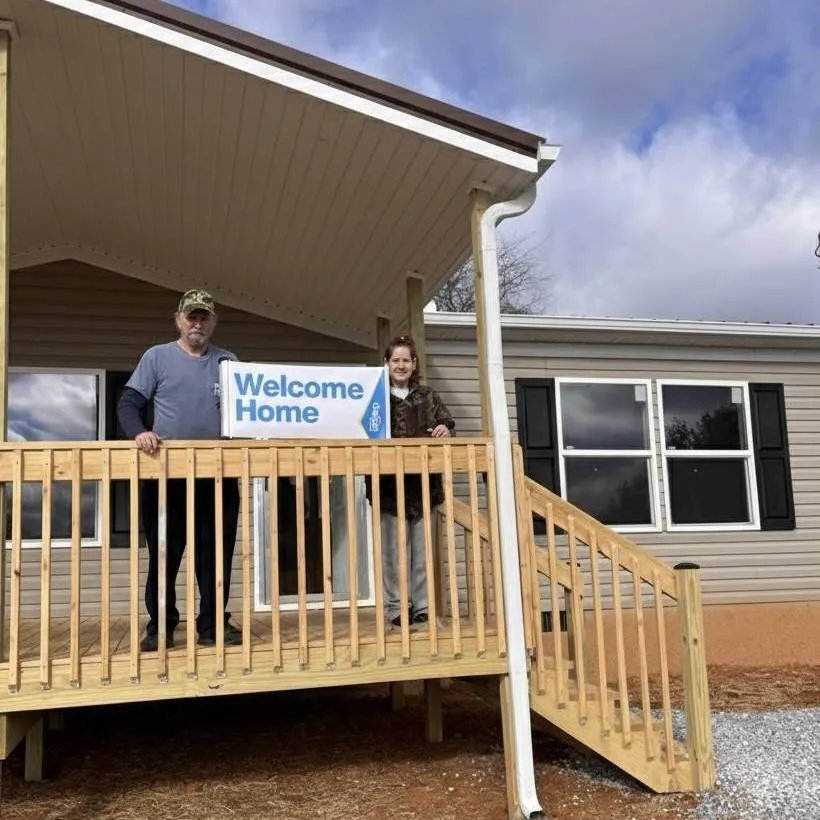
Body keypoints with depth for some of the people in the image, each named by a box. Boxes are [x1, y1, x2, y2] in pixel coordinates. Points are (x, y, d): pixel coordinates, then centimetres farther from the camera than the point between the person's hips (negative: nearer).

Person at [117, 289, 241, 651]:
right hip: (166, 473, -2)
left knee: (216, 553, 6)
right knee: (164, 553, 5)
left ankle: (213, 624, 16)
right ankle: (160, 626, 16)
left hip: (218, 473, 2)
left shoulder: (227, 361, 12)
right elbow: (128, 403, 1)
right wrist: (139, 432, -19)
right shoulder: (157, 357, 5)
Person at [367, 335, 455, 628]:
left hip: (423, 483, 3)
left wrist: (445, 430, -14)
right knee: (393, 549, -1)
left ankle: (422, 606, 14)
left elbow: (448, 424, 7)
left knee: (422, 548, 6)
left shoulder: (428, 396, 12)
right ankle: (395, 608, 7)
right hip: (389, 484, -3)